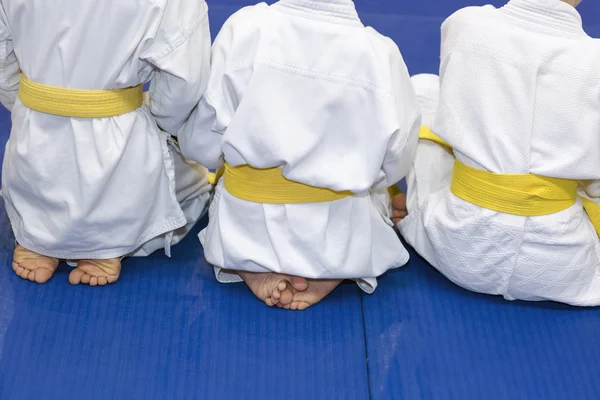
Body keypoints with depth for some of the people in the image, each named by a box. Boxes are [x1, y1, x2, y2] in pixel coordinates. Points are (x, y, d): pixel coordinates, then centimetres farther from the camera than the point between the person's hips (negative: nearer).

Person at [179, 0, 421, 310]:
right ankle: (334, 271, 5)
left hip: (246, 227, 1)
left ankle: (252, 268, 6)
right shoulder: (382, 52, -12)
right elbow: (394, 165, -3)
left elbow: (202, 145, -6)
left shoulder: (244, 27, -12)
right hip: (340, 235, 0)